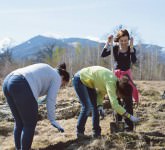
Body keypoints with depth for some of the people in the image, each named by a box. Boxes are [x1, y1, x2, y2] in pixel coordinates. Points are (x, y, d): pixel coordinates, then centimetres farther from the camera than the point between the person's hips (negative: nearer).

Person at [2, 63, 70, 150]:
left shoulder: (45, 71, 35)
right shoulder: (56, 78, 12)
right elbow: (51, 100, 3)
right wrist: (52, 120, 5)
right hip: (21, 87, -9)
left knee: (20, 122, 19)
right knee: (30, 124, 6)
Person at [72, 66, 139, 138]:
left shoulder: (114, 81, -4)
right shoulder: (110, 83, -31)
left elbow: (101, 92, 5)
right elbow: (114, 104, -37)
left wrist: (99, 106, -9)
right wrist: (129, 116, -36)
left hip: (87, 81, 9)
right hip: (79, 80, -9)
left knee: (95, 106, 6)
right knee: (87, 107, -13)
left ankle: (96, 132, 11)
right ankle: (79, 132, 1)